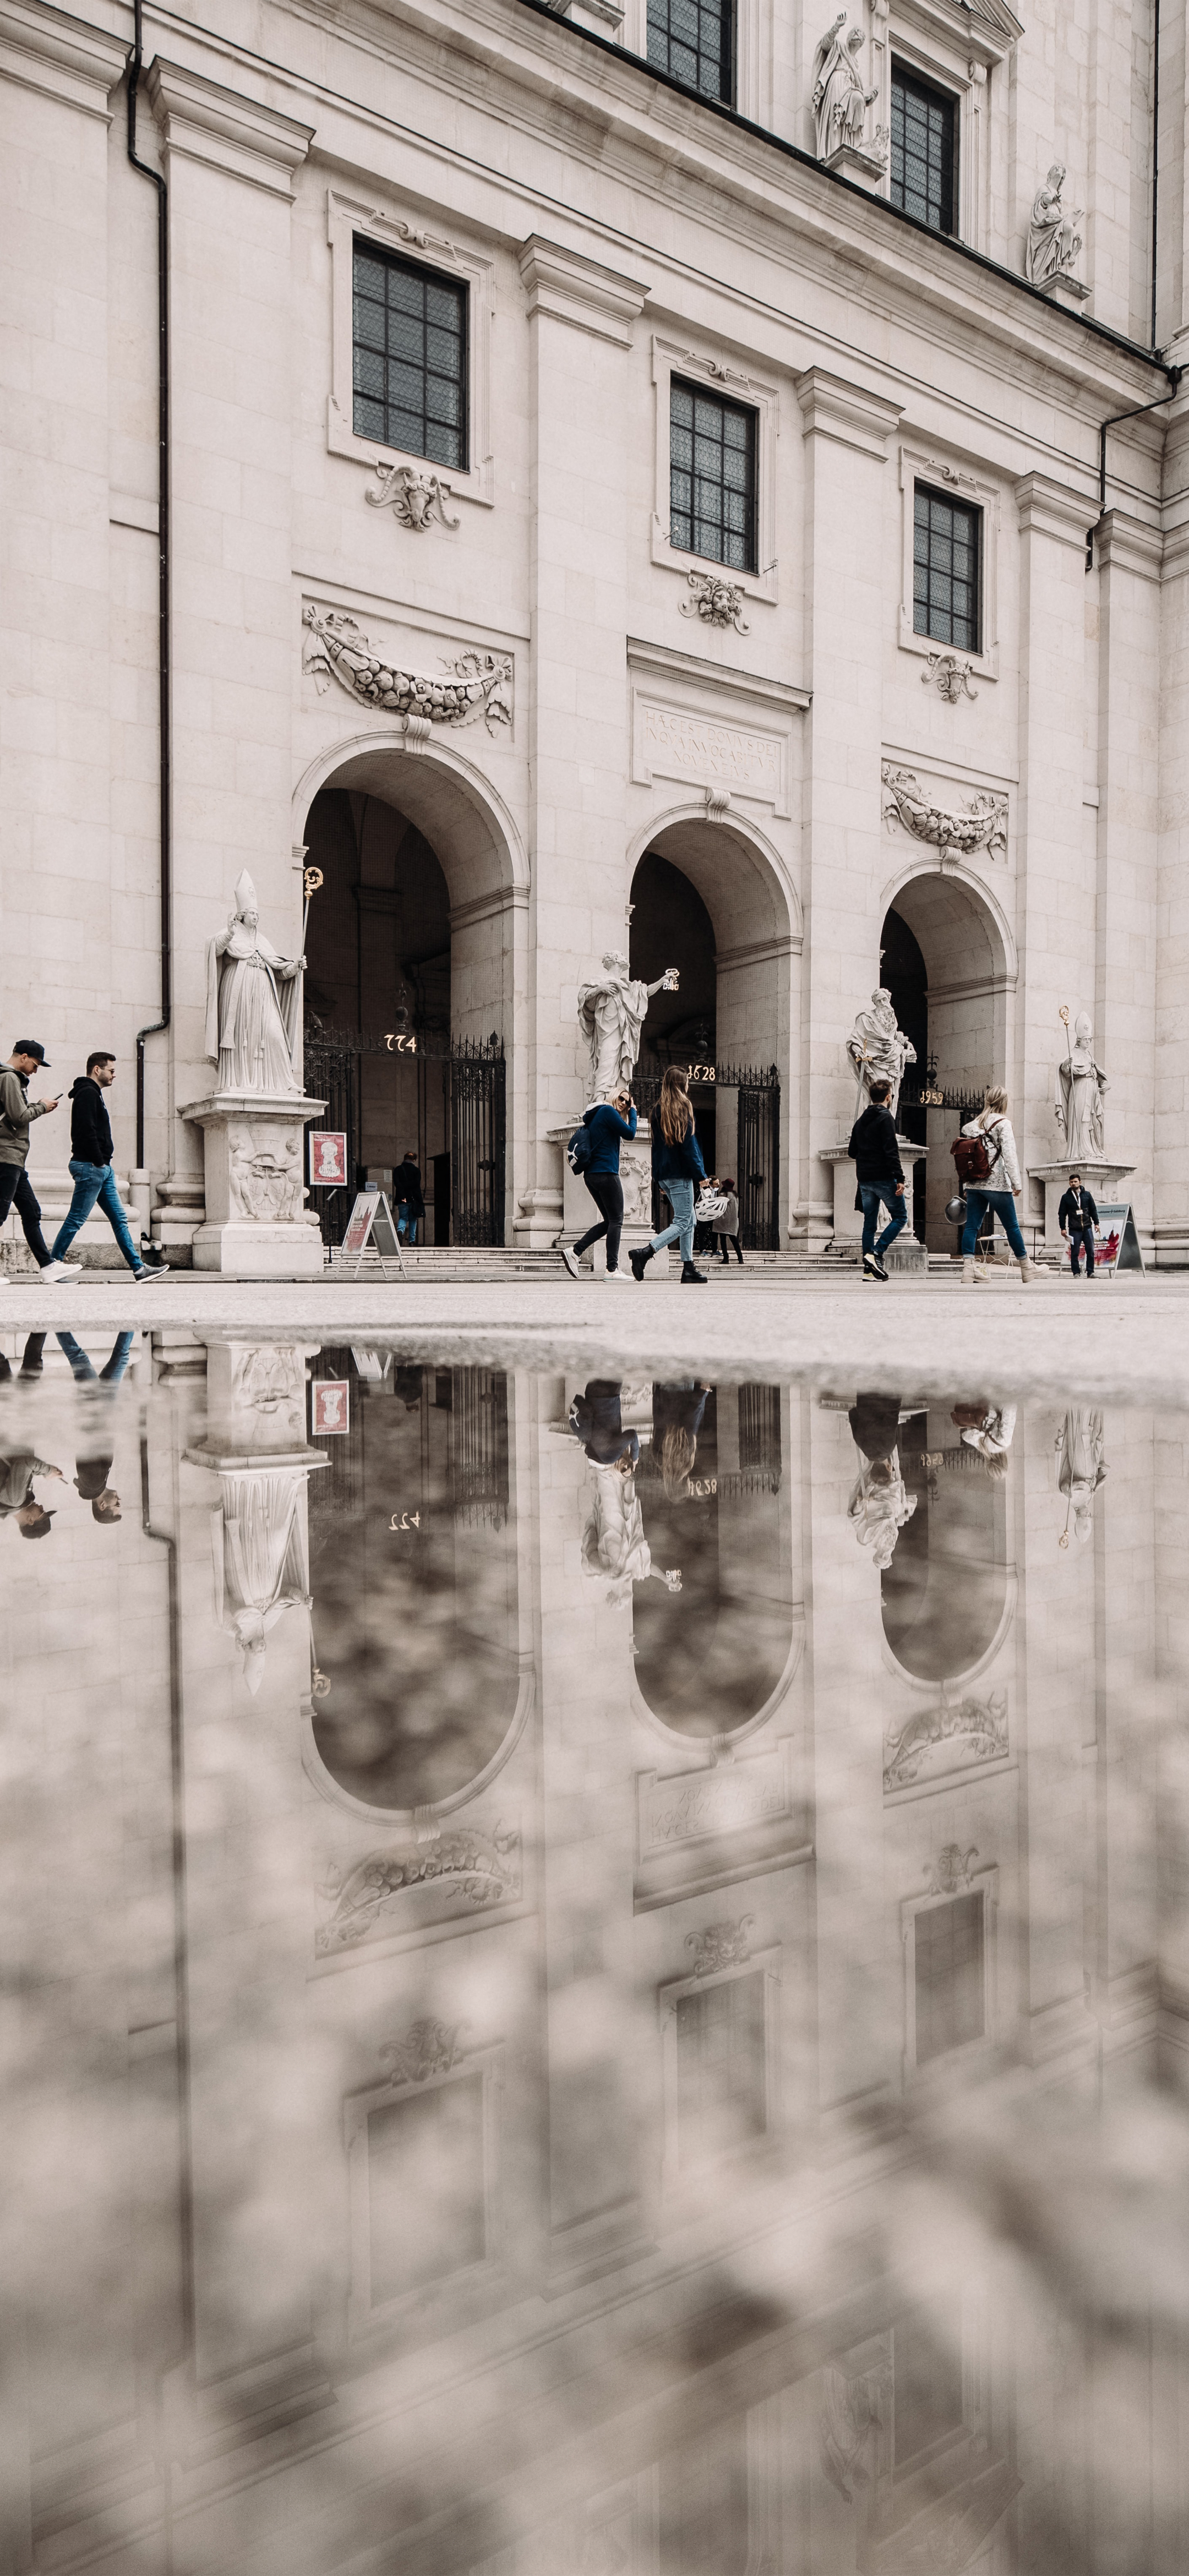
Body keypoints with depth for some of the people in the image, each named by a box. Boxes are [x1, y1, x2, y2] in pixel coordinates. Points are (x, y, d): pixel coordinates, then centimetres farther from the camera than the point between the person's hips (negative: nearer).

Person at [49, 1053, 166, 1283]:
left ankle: (139, 1268, 8)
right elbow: (87, 1132, -20)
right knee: (76, 1219, -6)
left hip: (102, 1169, 11)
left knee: (119, 1219, 8)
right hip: (90, 1167, -11)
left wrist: (104, 1163, 12)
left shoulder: (93, 1094, 21)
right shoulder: (87, 1093, -10)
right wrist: (99, 1162, -17)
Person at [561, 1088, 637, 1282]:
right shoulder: (608, 1111, -6)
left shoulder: (595, 1116, 22)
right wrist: (633, 1112, 7)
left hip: (591, 1175, 10)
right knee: (616, 1220, -6)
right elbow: (630, 1134, -8)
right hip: (606, 1174, -10)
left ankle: (573, 1252, 2)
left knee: (609, 1221, 12)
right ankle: (613, 1269, -9)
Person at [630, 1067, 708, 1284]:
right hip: (680, 1174, -8)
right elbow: (688, 1145, -12)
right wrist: (700, 1175, -8)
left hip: (664, 1174, 8)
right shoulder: (683, 1107, -9)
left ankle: (689, 1269, 10)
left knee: (689, 1221, 12)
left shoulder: (659, 1109, 12)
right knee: (682, 1223, -7)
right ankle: (644, 1253, -20)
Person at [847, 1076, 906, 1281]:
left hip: (864, 1179, 7)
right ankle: (876, 1254, -12)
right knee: (900, 1218, 2)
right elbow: (891, 1151, -17)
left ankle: (869, 1269, 4)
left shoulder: (860, 1121, 14)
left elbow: (852, 1152, 18)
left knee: (869, 1223, 8)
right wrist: (900, 1178, -18)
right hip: (884, 1177, -7)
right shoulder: (885, 1117, -8)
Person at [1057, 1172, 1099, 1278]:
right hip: (1074, 1229, -1)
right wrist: (1063, 1228, -1)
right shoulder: (1066, 1197, 5)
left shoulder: (1087, 1195, 10)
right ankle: (1076, 1273, 7)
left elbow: (1093, 1210, 13)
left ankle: (1090, 1272, 7)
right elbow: (1062, 1214, 5)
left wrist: (1096, 1223, 5)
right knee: (1075, 1253, -1)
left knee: (1090, 1251, -1)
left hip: (1087, 1228, 1)